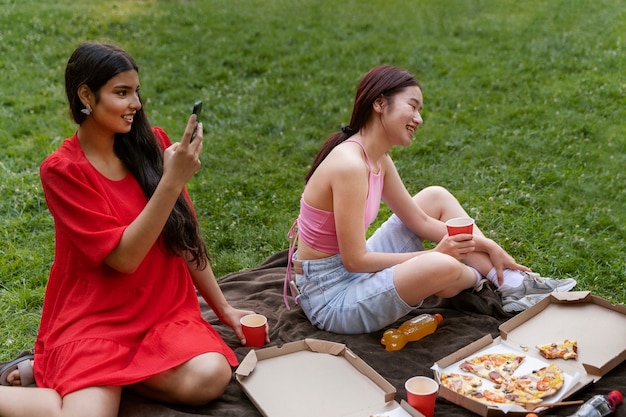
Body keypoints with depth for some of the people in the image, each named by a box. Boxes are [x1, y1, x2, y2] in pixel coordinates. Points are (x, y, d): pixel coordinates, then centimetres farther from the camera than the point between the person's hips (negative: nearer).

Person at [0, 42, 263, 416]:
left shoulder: (152, 144, 1)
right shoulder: (63, 170, -11)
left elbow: (183, 234, 8)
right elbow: (124, 257, -19)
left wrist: (223, 307, 11)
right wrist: (173, 180, -27)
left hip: (164, 308, 5)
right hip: (94, 317, -5)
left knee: (211, 377, -24)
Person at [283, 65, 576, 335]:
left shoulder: (378, 159, 2)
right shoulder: (349, 164, -26)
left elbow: (420, 221, 10)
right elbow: (354, 260, -25)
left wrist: (489, 247, 5)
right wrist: (434, 255, -16)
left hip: (354, 269, 10)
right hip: (330, 297, -10)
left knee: (437, 197, 9)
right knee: (443, 267, -31)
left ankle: (512, 284, 6)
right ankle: (480, 278, 9)